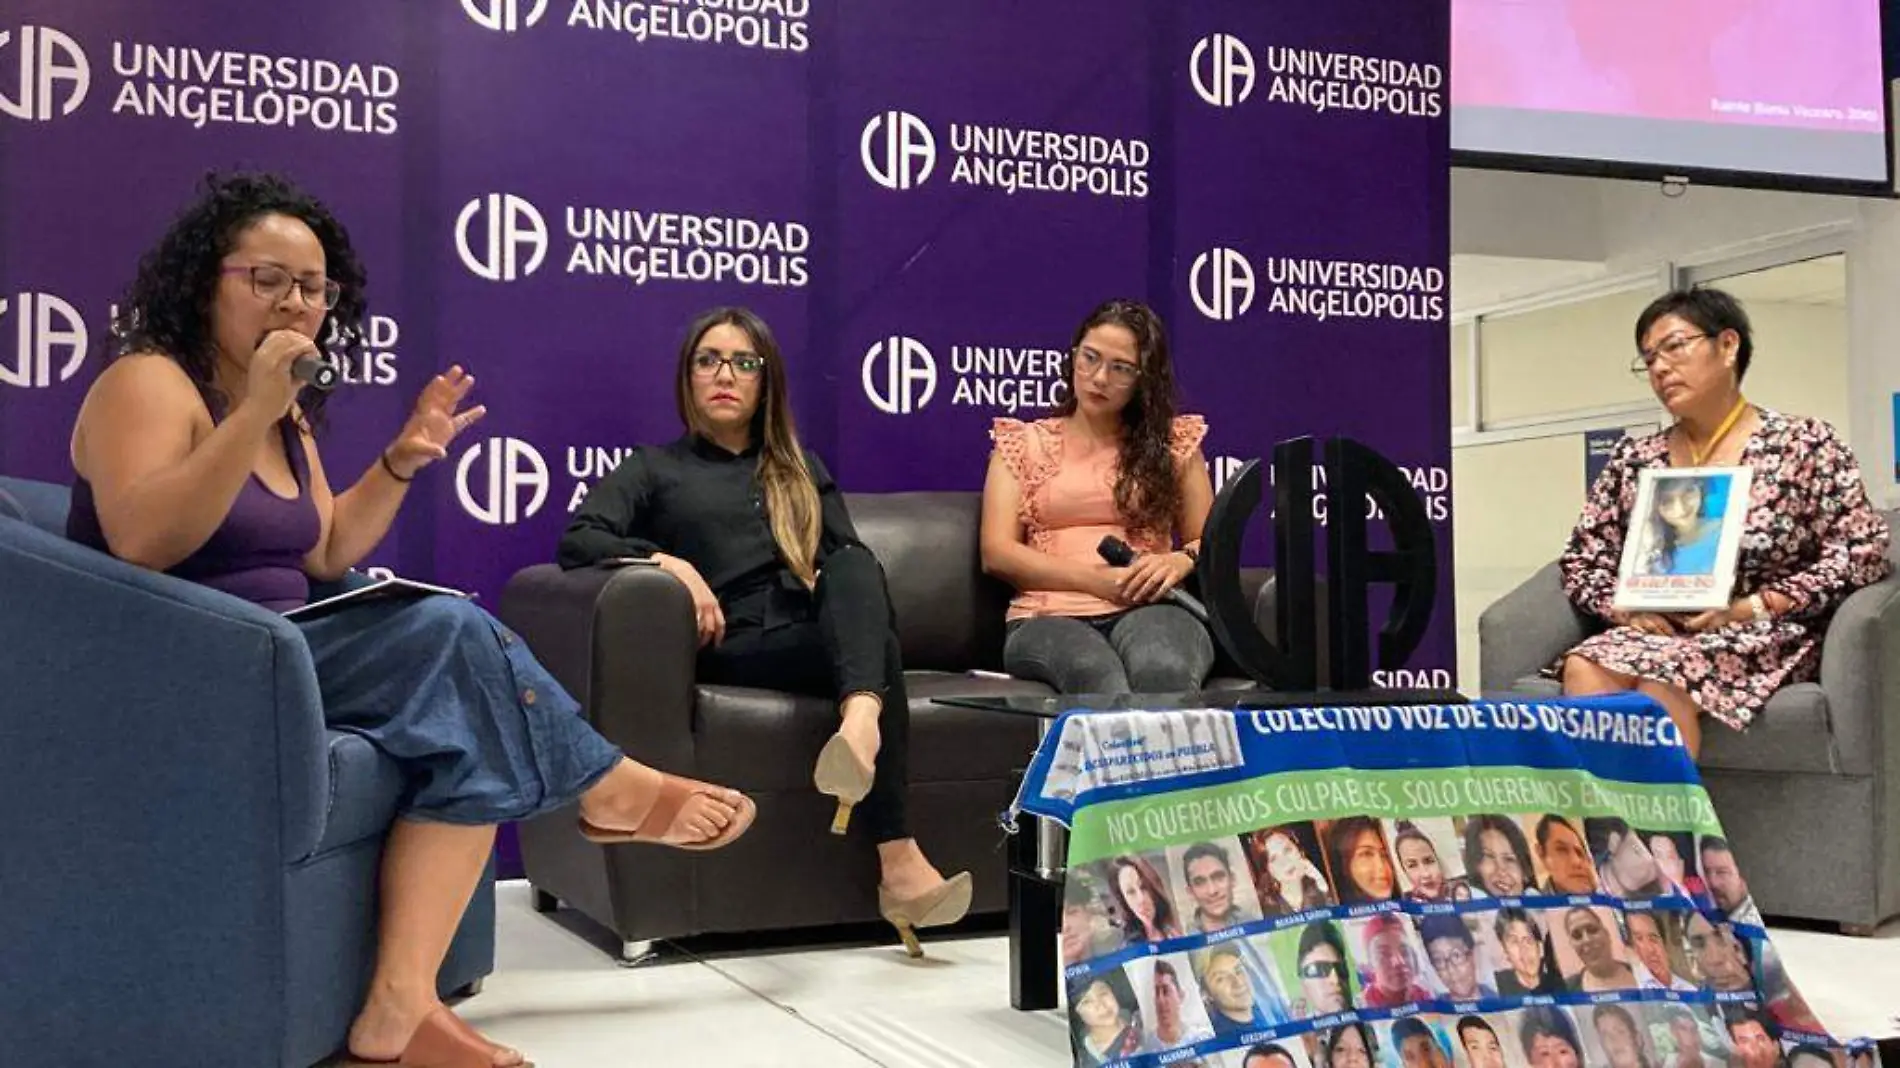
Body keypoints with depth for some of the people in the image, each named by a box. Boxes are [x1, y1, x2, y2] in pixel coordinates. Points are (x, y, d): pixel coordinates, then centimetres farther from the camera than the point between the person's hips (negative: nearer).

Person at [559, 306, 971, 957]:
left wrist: (851, 605, -3)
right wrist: (669, 562, -15)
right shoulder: (655, 468, 20)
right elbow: (578, 541, 2)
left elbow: (853, 558, 22)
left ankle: (860, 724, -61)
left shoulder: (801, 470, 32)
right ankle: (896, 860, -49)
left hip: (823, 633, 3)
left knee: (855, 566, -33)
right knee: (878, 645, -34)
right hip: (734, 647, -3)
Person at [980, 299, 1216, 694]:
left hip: (1148, 608, 1)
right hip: (1051, 616, -1)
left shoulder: (1174, 442, 21)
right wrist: (1096, 580, -8)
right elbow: (997, 553, 7)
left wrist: (1180, 562, -7)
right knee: (1098, 676, -40)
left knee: (1166, 672, -39)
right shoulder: (1023, 443, 18)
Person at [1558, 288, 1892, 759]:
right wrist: (1623, 607, -9)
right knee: (1584, 671, -32)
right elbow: (1581, 562, 14)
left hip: (1760, 637, -3)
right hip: (1650, 633, 4)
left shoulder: (1803, 443, 1)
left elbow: (1862, 551, -5)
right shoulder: (1632, 459, 12)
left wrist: (1751, 607, -14)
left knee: (1660, 682, -37)